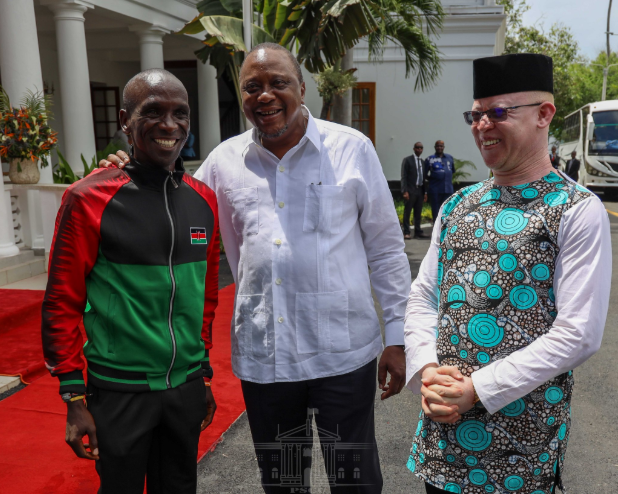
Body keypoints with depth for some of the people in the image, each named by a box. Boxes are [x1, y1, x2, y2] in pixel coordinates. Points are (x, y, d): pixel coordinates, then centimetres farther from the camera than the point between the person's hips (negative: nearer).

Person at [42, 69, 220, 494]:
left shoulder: (204, 200, 2)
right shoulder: (89, 199, -12)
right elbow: (62, 303, -8)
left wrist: (204, 374, 14)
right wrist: (74, 397, -8)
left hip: (187, 387, 5)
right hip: (120, 391, -4)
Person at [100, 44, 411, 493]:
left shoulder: (351, 148, -2)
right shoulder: (224, 161, 4)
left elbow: (386, 247, 1)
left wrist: (397, 337, 0)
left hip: (343, 350, -2)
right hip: (262, 354, 3)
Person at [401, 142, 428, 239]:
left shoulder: (422, 161, 15)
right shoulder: (407, 160, -1)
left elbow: (423, 177, 17)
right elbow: (404, 177, -6)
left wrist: (425, 192, 12)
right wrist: (405, 191, -14)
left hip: (420, 191, 5)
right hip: (411, 190, -5)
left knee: (418, 213, 8)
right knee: (407, 212, -2)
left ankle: (418, 232, 13)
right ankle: (406, 232, 1)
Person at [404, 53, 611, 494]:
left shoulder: (579, 211, -9)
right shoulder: (457, 206, 7)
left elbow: (579, 334, -15)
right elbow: (422, 298, 9)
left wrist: (477, 389, -16)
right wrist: (427, 372, -8)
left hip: (522, 435, -4)